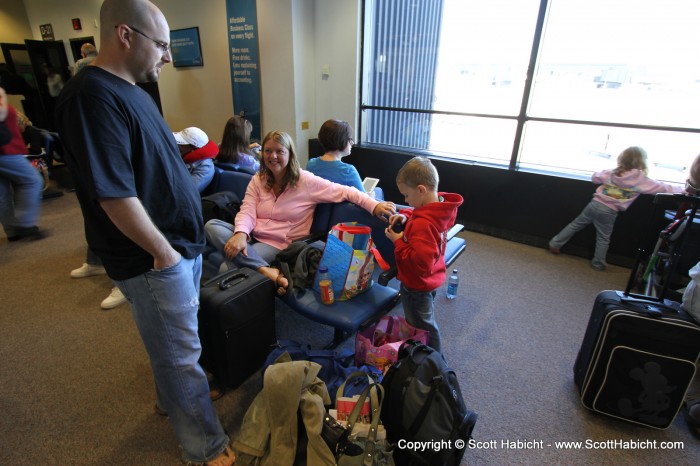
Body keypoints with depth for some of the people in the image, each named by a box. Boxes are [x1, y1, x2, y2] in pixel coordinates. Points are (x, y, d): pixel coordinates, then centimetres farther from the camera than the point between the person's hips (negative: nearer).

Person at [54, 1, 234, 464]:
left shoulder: (131, 90, 10)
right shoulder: (93, 96, -21)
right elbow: (115, 196, -26)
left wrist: (185, 244, 17)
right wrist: (164, 252, -15)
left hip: (181, 245, 9)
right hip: (154, 259, -9)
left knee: (173, 344, 26)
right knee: (181, 355, 6)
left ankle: (174, 397, 50)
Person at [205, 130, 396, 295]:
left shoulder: (305, 181, -6)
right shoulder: (258, 180, 8)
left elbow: (344, 192, -11)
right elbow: (247, 212, -3)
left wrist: (374, 205, -27)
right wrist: (241, 233, -26)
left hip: (278, 244, -6)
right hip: (252, 237, 7)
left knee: (230, 267, -30)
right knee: (211, 225, -25)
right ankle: (266, 271, -33)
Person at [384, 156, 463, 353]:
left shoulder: (423, 224, -35)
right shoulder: (440, 209, -6)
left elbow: (419, 263, -36)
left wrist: (399, 242, -26)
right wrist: (405, 216, -5)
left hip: (417, 286, -10)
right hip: (429, 281, 10)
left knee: (422, 329, 13)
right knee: (426, 324, 30)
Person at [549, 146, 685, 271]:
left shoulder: (611, 173, 3)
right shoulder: (641, 180, -5)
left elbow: (595, 177, 17)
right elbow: (663, 188, 2)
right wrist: (682, 188, 17)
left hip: (595, 204, 3)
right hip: (609, 212, -3)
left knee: (575, 225, 14)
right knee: (603, 239, 12)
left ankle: (555, 244, 18)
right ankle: (598, 264, 25)